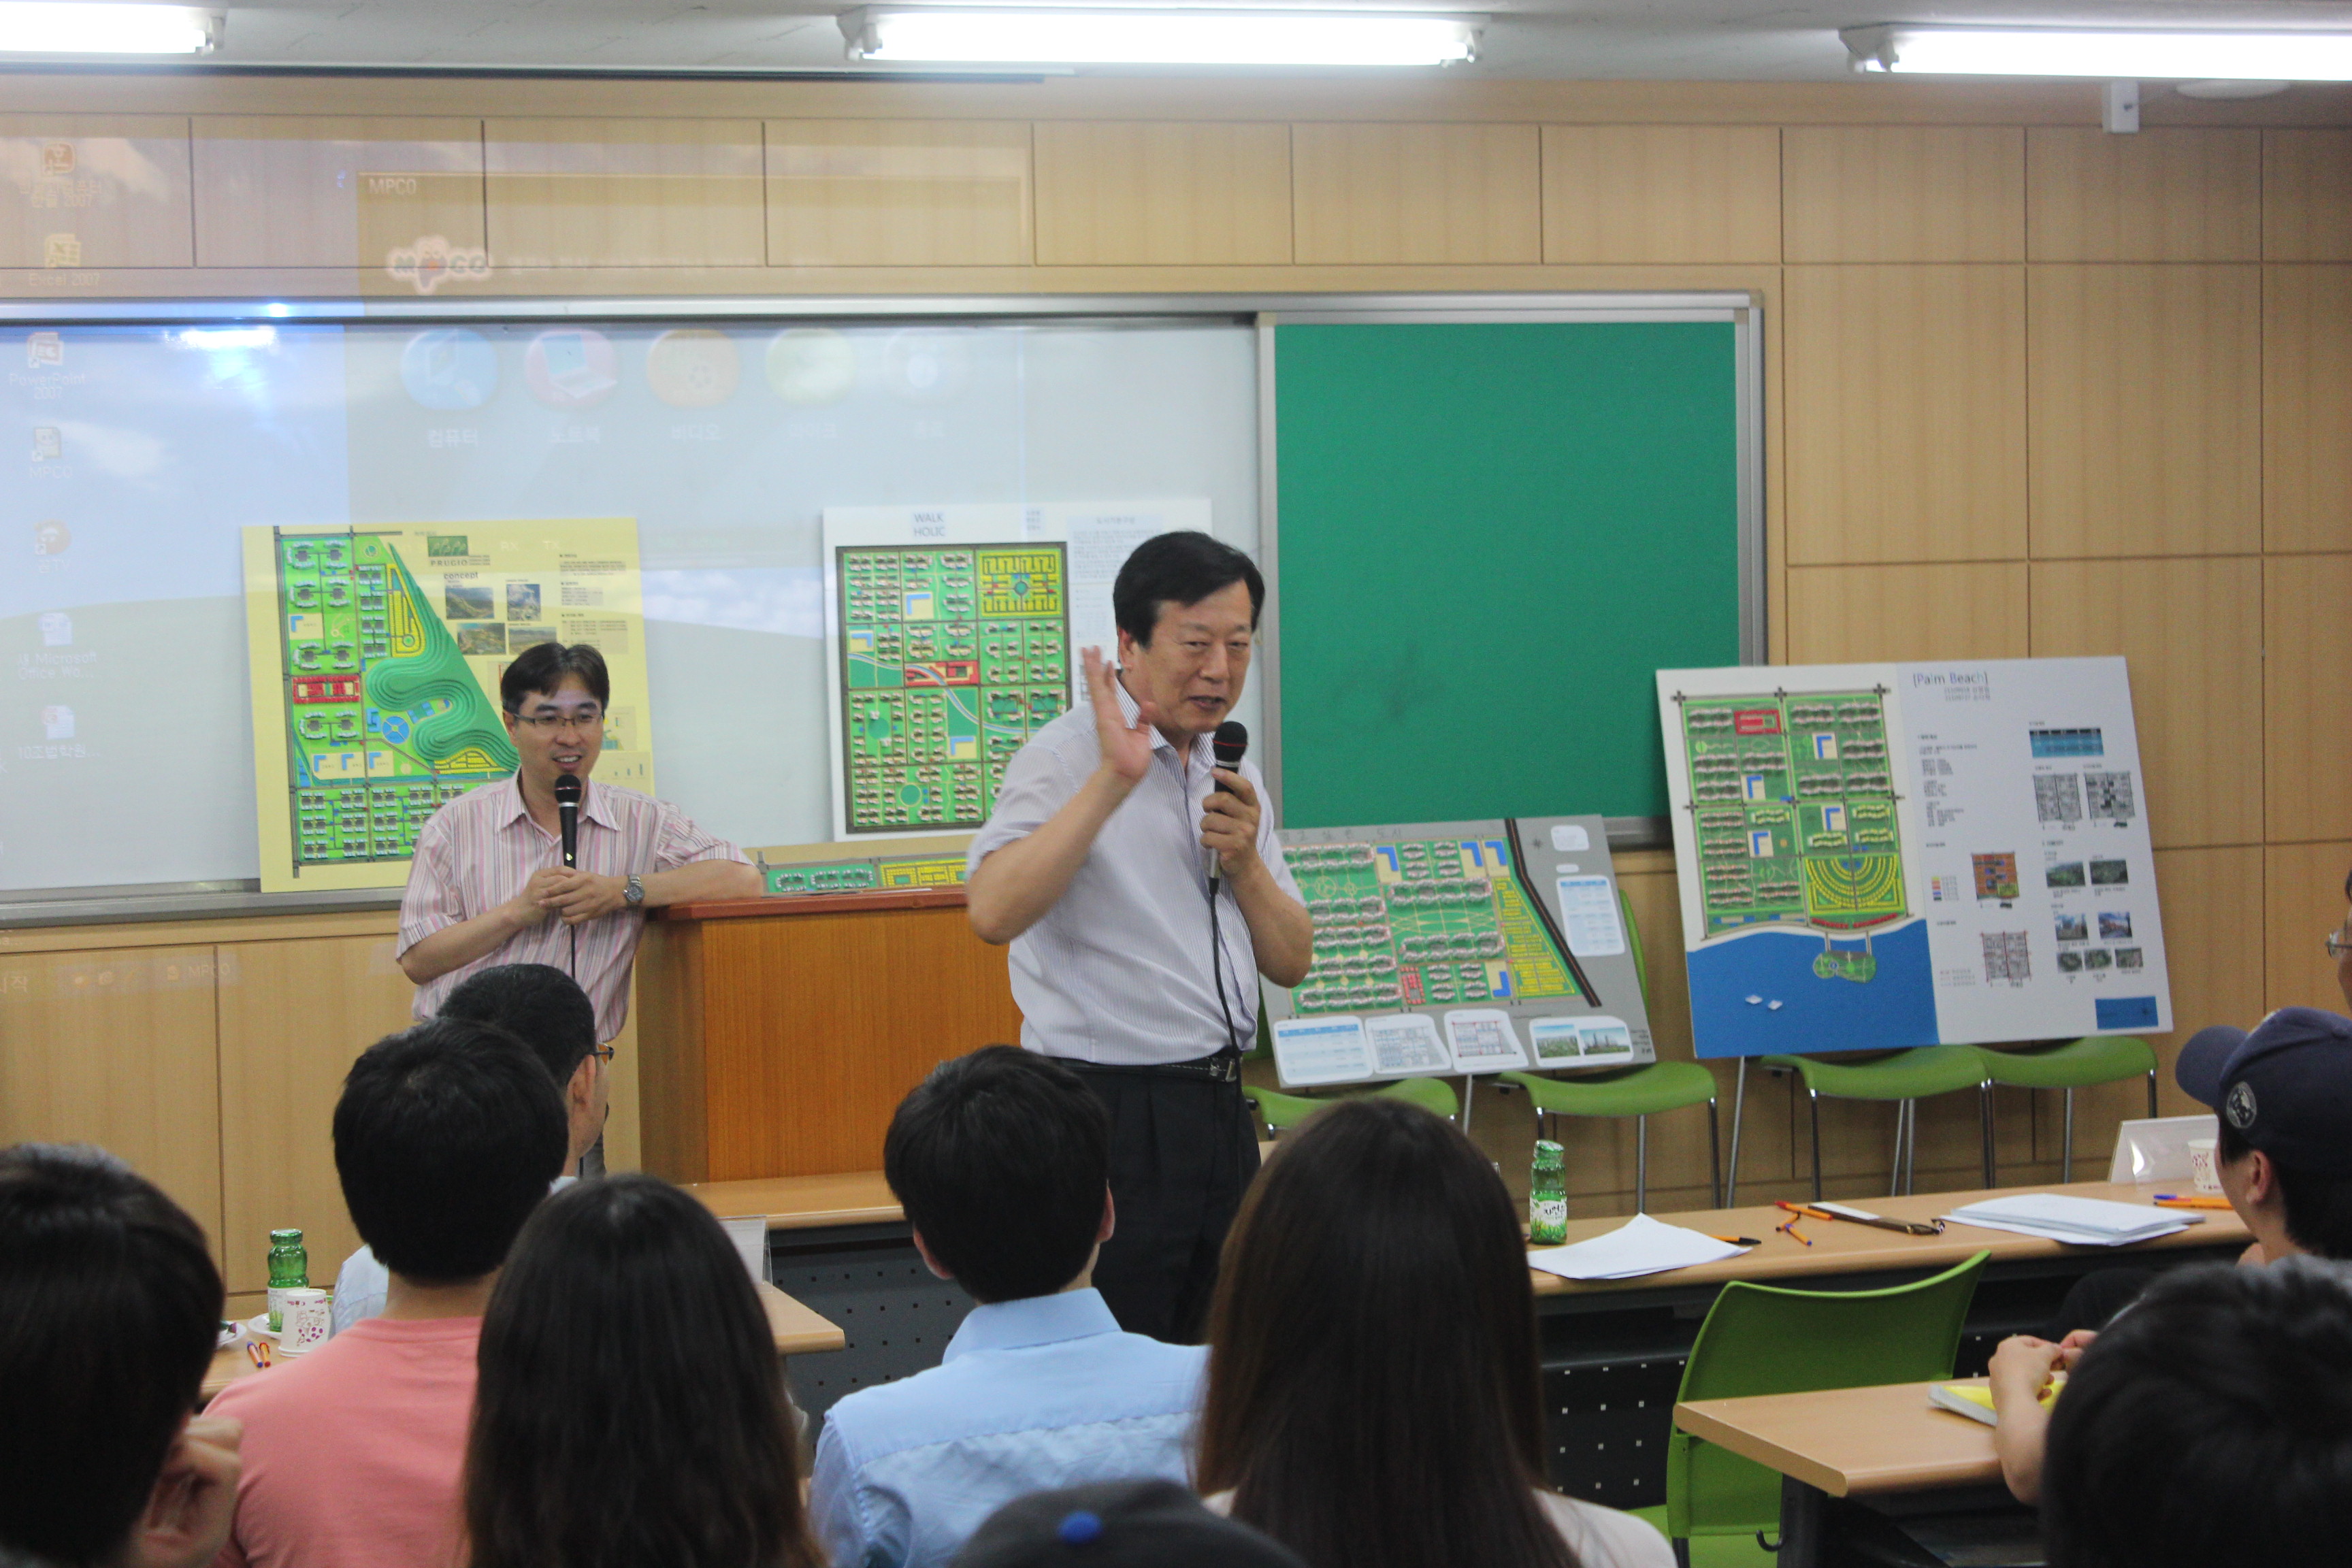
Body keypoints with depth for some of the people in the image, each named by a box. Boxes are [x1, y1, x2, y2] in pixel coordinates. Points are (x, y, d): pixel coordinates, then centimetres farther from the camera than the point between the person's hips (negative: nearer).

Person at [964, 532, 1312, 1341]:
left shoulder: (1231, 771, 16)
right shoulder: (1067, 755, -8)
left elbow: (1292, 963, 16)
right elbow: (994, 911, -26)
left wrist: (1244, 863, -2)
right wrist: (1114, 780, -25)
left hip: (1218, 1112, 8)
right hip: (1111, 1114, -8)